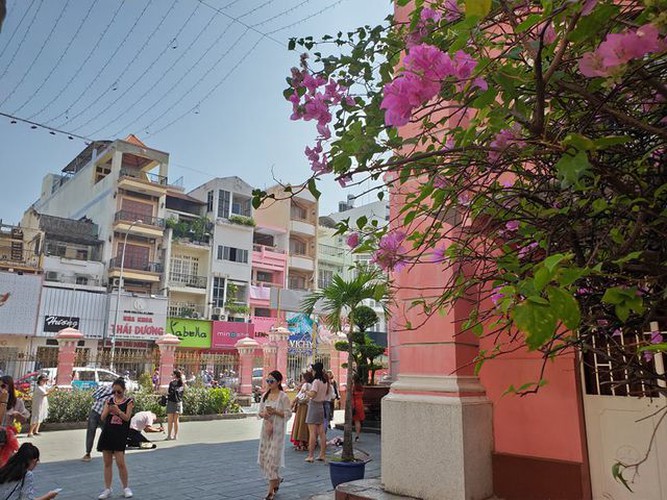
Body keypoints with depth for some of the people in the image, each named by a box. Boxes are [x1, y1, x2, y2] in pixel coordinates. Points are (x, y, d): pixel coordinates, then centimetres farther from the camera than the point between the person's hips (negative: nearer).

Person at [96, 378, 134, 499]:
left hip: (120, 435, -4)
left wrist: (118, 410, -25)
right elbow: (103, 418, 3)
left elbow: (127, 418, -9)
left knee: (120, 463, -4)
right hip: (107, 433, 4)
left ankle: (125, 488, 13)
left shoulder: (128, 402, -2)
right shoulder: (109, 400, 7)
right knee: (107, 463, 9)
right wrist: (108, 409, -16)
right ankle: (108, 489, 21)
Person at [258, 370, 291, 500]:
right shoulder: (265, 395, 7)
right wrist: (264, 414, -12)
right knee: (263, 458, 9)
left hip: (277, 430, -6)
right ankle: (277, 479, 33)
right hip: (266, 428, 6)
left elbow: (288, 414, -10)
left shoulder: (283, 397, -9)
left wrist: (275, 411, -20)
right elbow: (260, 412, 9)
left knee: (273, 458, -5)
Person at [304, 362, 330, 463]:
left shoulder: (316, 381, -15)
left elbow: (313, 394, -26)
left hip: (314, 406, -7)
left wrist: (306, 392, -8)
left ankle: (311, 455, -1)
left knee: (312, 433, -4)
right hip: (321, 406, 8)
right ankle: (322, 454, 14)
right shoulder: (325, 382, 8)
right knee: (322, 432, 9)